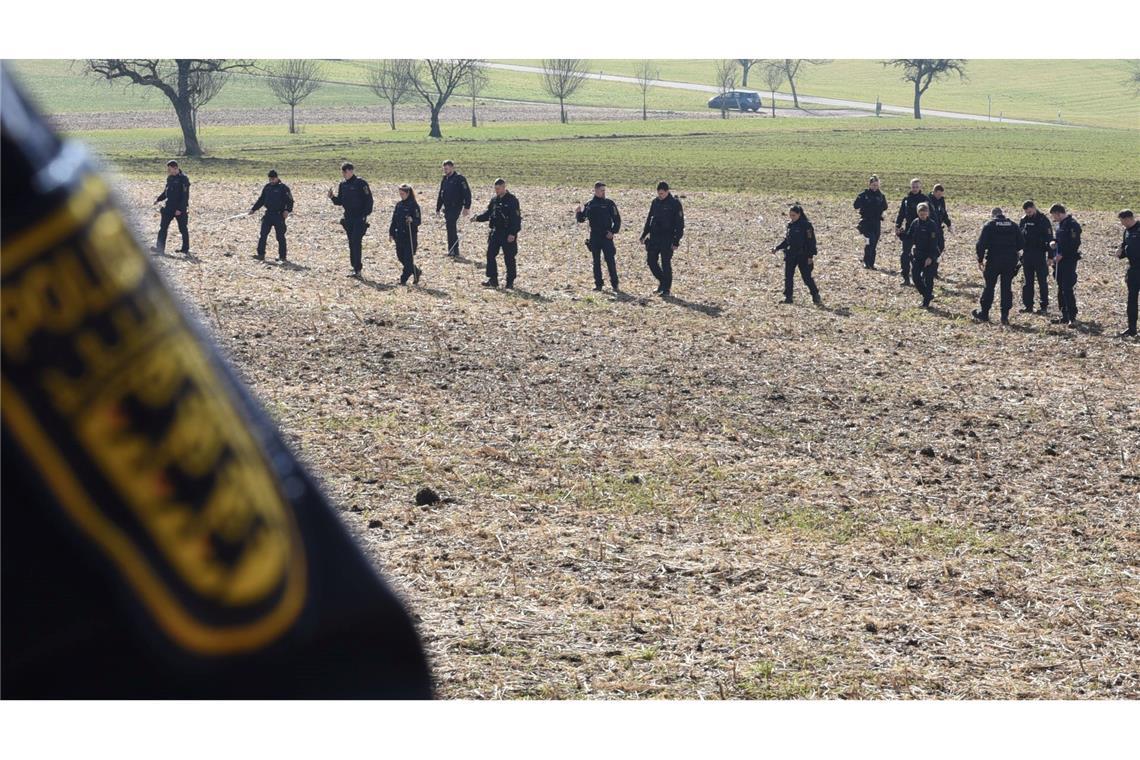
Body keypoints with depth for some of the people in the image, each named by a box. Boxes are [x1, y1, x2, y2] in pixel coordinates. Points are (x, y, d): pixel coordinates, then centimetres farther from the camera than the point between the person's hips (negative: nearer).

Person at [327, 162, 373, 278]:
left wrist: (365, 215, -16)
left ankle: (357, 269, -12)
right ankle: (356, 268, 16)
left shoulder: (360, 183, -11)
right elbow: (340, 201, 16)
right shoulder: (343, 185, 11)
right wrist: (332, 197, -4)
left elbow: (368, 200, -11)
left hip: (359, 219, -7)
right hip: (348, 218, 7)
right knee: (352, 244, 10)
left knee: (356, 243, -12)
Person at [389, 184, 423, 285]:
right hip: (399, 235, 7)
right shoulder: (399, 204, 11)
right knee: (401, 257, 10)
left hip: (411, 236, -7)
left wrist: (412, 220, -32)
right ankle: (416, 272, 26)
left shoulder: (414, 205, -8)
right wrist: (391, 233, 13)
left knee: (408, 258, -6)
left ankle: (404, 279, 0)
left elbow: (418, 221, -11)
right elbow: (394, 220, 16)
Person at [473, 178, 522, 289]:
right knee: (490, 255, 2)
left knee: (509, 258, 0)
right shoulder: (494, 199, 9)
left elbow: (516, 218, -14)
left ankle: (510, 282, 9)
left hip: (508, 234, -7)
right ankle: (492, 280, 9)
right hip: (495, 232, 7)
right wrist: (478, 218, -1)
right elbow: (488, 213, 17)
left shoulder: (512, 200, -11)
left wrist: (513, 234, -19)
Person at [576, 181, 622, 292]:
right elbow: (581, 219, 12)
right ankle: (598, 284, 13)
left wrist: (613, 232, -10)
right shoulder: (589, 204, 7)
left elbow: (617, 219, 1)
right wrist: (578, 213, -9)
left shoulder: (609, 203, 0)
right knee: (596, 261, 7)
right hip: (594, 237, 3)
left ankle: (615, 284, -5)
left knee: (610, 260, -8)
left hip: (607, 237, -3)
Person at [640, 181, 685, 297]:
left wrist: (676, 242, -14)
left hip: (667, 239, -6)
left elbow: (680, 224, -10)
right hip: (654, 237, 6)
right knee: (651, 261, 5)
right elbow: (649, 219, 19)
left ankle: (666, 289, 4)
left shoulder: (675, 203, -9)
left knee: (666, 264, -4)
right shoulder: (655, 202, 9)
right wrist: (644, 235, 13)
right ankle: (662, 281, 24)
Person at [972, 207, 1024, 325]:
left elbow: (981, 244, -9)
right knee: (1007, 288, 6)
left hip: (993, 261, -2)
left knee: (989, 287, 7)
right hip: (1011, 261, 2)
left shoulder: (989, 225, -3)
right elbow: (1020, 244, 8)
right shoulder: (1014, 226, 7)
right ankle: (1005, 316, 5)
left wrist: (980, 259, 0)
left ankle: (984, 314, 12)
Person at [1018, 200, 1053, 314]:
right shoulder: (1023, 220, 8)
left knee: (1042, 281, 0)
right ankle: (1027, 305, 12)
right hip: (1026, 255, 5)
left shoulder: (1043, 220, -7)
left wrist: (1050, 257, -11)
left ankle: (1044, 306, 4)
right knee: (1028, 281, 8)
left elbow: (1049, 238, -7)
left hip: (1039, 255, -5)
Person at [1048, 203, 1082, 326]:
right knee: (1061, 289, 13)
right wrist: (1053, 243, 4)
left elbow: (1074, 244, -20)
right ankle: (1065, 316, 20)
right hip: (1059, 260, 10)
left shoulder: (1072, 225, -15)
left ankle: (1072, 317, -10)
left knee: (1068, 289, -12)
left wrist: (1062, 254, -20)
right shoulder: (1059, 224, 14)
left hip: (1069, 261, -10)